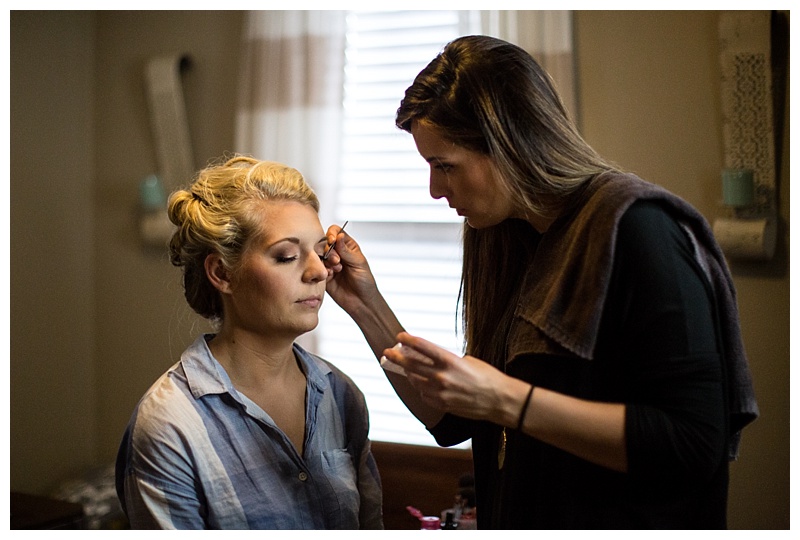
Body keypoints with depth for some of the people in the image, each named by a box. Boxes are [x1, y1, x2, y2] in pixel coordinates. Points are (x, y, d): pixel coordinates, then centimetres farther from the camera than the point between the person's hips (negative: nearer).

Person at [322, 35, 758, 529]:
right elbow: (453, 423, 10)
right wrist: (368, 306, 0)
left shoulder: (635, 228, -15)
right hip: (515, 523, 7)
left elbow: (692, 442, -22)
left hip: (620, 524, -6)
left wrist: (506, 399, -23)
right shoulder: (514, 242, 6)